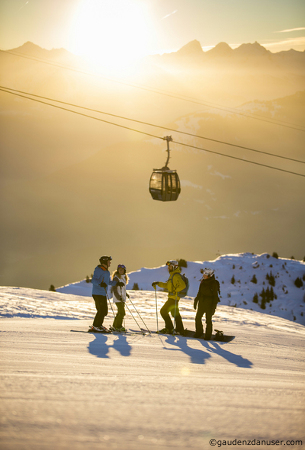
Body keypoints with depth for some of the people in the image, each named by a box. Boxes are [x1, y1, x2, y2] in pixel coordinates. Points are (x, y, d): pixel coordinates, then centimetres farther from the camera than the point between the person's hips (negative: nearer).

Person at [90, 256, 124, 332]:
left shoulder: (107, 272, 18)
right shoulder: (98, 270, -10)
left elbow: (109, 282, 29)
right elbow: (94, 280, -20)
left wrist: (117, 283, 18)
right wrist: (100, 283, -39)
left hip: (103, 294, 9)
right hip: (97, 293, -9)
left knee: (104, 311, 10)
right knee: (101, 310, -13)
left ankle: (99, 325, 19)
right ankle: (95, 326, -8)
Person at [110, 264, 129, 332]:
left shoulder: (123, 278, 14)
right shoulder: (116, 278, -12)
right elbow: (114, 289, -18)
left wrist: (126, 294, 35)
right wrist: (118, 296, -28)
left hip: (122, 298, 9)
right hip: (117, 298, -9)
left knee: (120, 313, 12)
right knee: (122, 312, -12)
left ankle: (114, 326, 18)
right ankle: (118, 326, -4)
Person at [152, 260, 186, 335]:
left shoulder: (176, 276, -14)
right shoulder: (172, 275, 18)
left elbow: (183, 285, -24)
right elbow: (167, 285, 27)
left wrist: (175, 291, -26)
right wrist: (158, 283, 20)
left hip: (173, 298, -10)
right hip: (171, 297, 10)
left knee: (163, 311, -8)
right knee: (175, 314, 12)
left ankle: (169, 328, -3)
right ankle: (180, 330, 16)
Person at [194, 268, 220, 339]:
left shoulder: (214, 283, -13)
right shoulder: (203, 282, 5)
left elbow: (215, 296, -11)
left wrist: (214, 307, -13)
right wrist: (196, 301, 16)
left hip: (209, 304, -6)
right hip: (202, 302, 6)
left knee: (208, 320, 0)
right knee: (198, 318, 6)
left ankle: (208, 335, 14)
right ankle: (199, 332, 24)